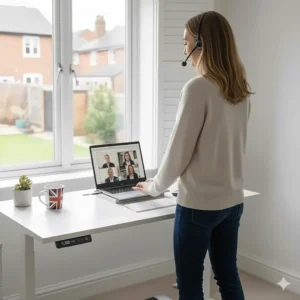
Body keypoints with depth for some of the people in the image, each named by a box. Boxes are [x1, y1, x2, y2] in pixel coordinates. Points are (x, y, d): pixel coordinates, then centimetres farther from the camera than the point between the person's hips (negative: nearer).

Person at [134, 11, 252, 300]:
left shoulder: (198, 87, -17)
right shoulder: (240, 91, 5)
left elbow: (178, 150, -14)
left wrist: (155, 186, 4)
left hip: (199, 203, -7)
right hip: (232, 200, 7)